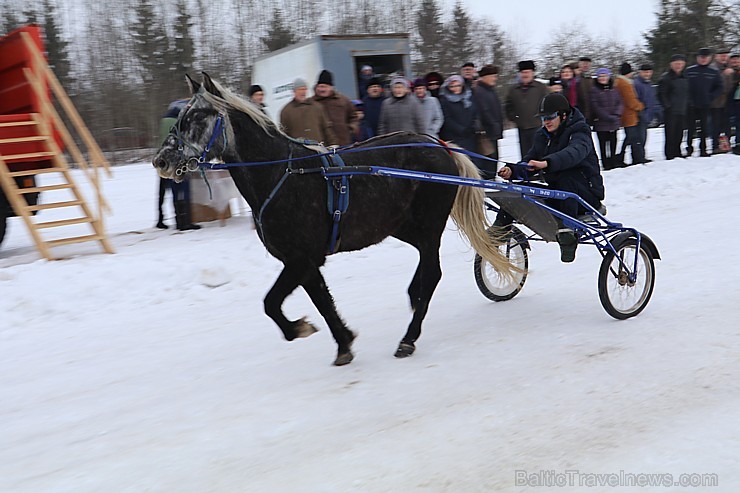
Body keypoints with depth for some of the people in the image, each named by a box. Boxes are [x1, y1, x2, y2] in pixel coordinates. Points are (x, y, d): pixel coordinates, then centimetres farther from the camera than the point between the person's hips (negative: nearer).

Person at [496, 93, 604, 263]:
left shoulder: (579, 132, -11)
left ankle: (567, 231, -37)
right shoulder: (543, 136, 12)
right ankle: (501, 226, -9)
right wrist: (512, 171, -18)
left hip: (586, 195, -6)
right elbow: (528, 163, 5)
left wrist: (546, 163, -52)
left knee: (566, 178, -38)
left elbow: (574, 153, -34)